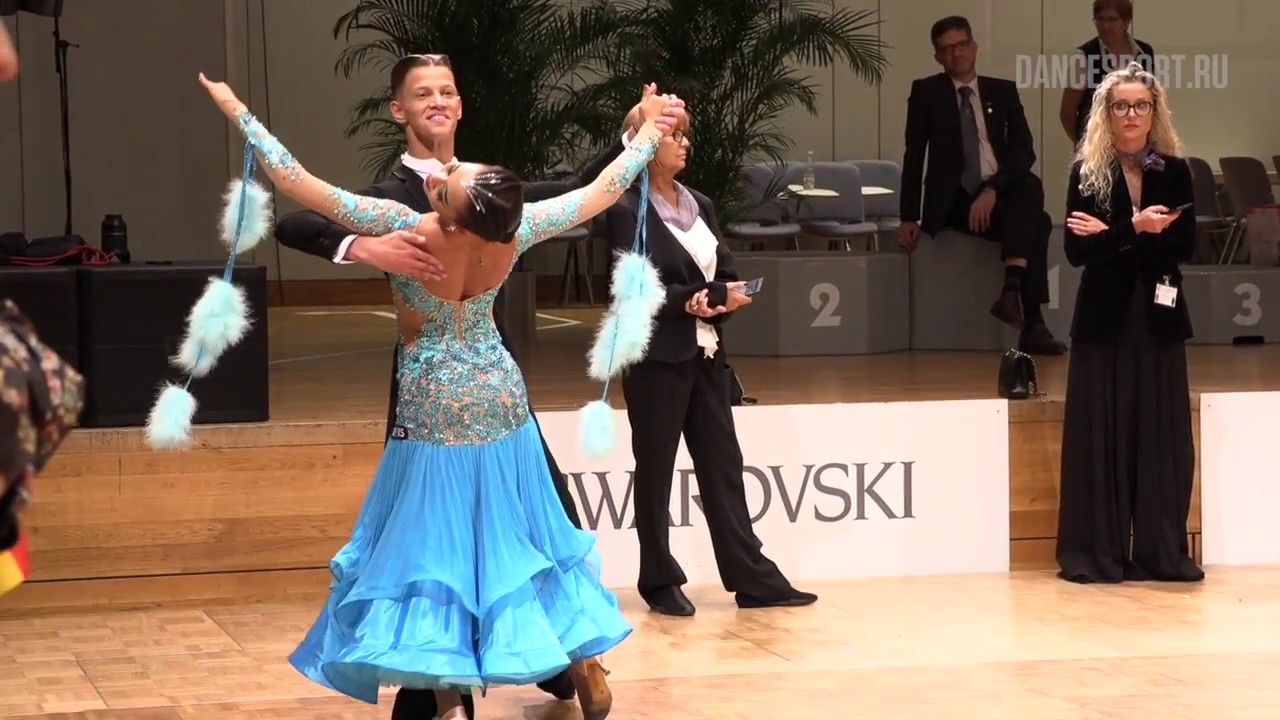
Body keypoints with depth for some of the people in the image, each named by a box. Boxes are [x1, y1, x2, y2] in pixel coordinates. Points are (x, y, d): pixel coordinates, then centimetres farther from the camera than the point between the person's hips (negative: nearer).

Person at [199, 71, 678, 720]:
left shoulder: (407, 230, -27)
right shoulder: (514, 232, -18)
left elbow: (301, 185, -25)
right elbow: (602, 191, -3)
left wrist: (237, 111, -17)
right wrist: (648, 132, 11)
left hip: (434, 416, -4)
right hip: (503, 406, 4)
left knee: (436, 548, 4)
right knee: (513, 542, 17)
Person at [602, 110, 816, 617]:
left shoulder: (699, 205, 14)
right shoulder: (628, 211, -8)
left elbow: (728, 275, 11)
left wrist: (714, 300, -10)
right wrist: (694, 299, -18)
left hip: (705, 352, 7)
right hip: (657, 357, -7)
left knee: (722, 464, 8)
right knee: (655, 467, 2)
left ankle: (752, 579, 10)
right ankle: (660, 583, 11)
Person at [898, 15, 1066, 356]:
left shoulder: (1003, 91, 10)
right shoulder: (926, 92, 5)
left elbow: (1024, 150, 0)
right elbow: (914, 155, 3)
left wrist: (993, 189, -17)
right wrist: (909, 218, -5)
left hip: (1003, 191, 3)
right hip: (955, 199, -3)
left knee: (1030, 188, -33)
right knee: (1034, 224, -29)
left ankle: (1011, 289, -37)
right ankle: (1032, 325, -31)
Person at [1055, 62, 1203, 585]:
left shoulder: (1174, 171, 5)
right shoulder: (1086, 173, 0)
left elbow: (1185, 245, -4)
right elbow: (1076, 251, -8)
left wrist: (1111, 236, -13)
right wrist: (1134, 229, -20)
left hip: (1158, 316, 2)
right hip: (1105, 316, -2)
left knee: (1161, 434, 3)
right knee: (1101, 433, -1)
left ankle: (1161, 553, 8)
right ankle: (1096, 553, 3)